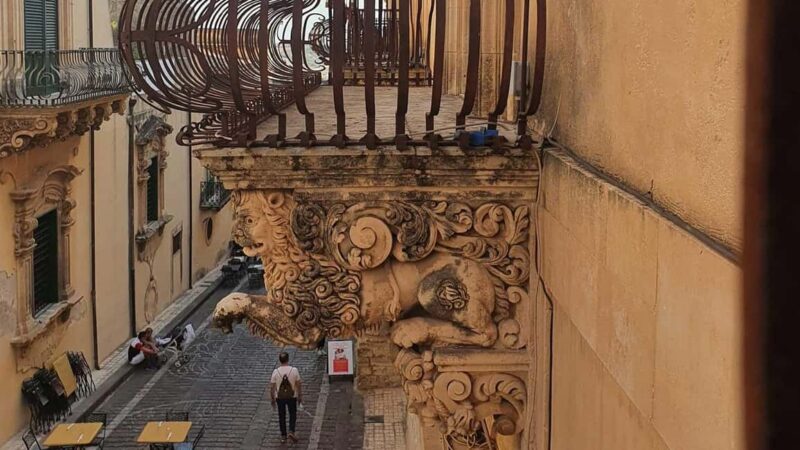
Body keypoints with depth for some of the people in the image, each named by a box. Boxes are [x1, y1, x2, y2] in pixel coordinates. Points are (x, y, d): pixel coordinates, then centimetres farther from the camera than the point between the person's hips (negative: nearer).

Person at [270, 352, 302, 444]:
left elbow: (272, 387, -6)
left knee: (282, 416, 14)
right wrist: (300, 396, 8)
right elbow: (299, 385, -6)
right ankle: (291, 432, 0)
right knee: (293, 414, 17)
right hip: (292, 397, 0)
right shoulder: (294, 370, -13)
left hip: (279, 397, 1)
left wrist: (272, 399, 6)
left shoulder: (276, 372, -12)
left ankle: (283, 436, 19)